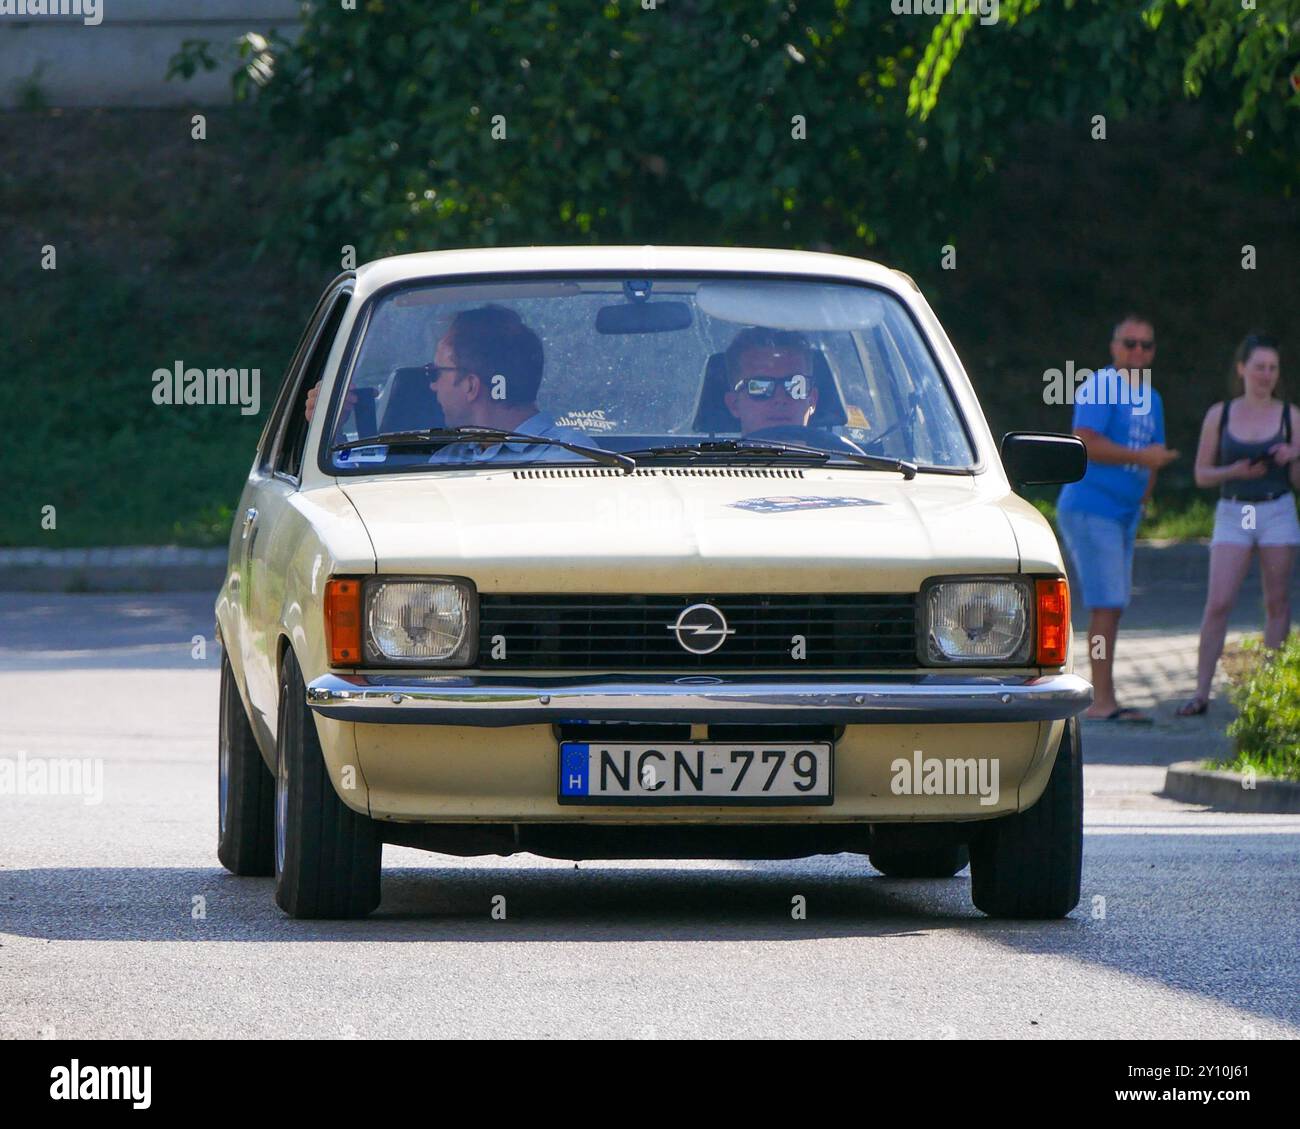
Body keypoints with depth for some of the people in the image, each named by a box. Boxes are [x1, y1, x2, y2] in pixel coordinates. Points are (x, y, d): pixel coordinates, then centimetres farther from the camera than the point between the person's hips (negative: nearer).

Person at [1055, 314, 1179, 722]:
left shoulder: (1150, 398, 17)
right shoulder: (1099, 387, -10)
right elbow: (1086, 443, -21)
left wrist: (1140, 503, 14)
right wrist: (1139, 457, -23)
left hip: (1124, 515, 9)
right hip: (1089, 511, -9)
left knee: (1113, 607, 9)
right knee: (1106, 605, -13)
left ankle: (1103, 701, 13)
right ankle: (1103, 701, -14)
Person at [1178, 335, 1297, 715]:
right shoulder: (1220, 415, 3)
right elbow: (1202, 474, 6)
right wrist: (1236, 471, -12)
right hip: (1232, 513, -1)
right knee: (1218, 603, -9)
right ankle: (1201, 693, -8)